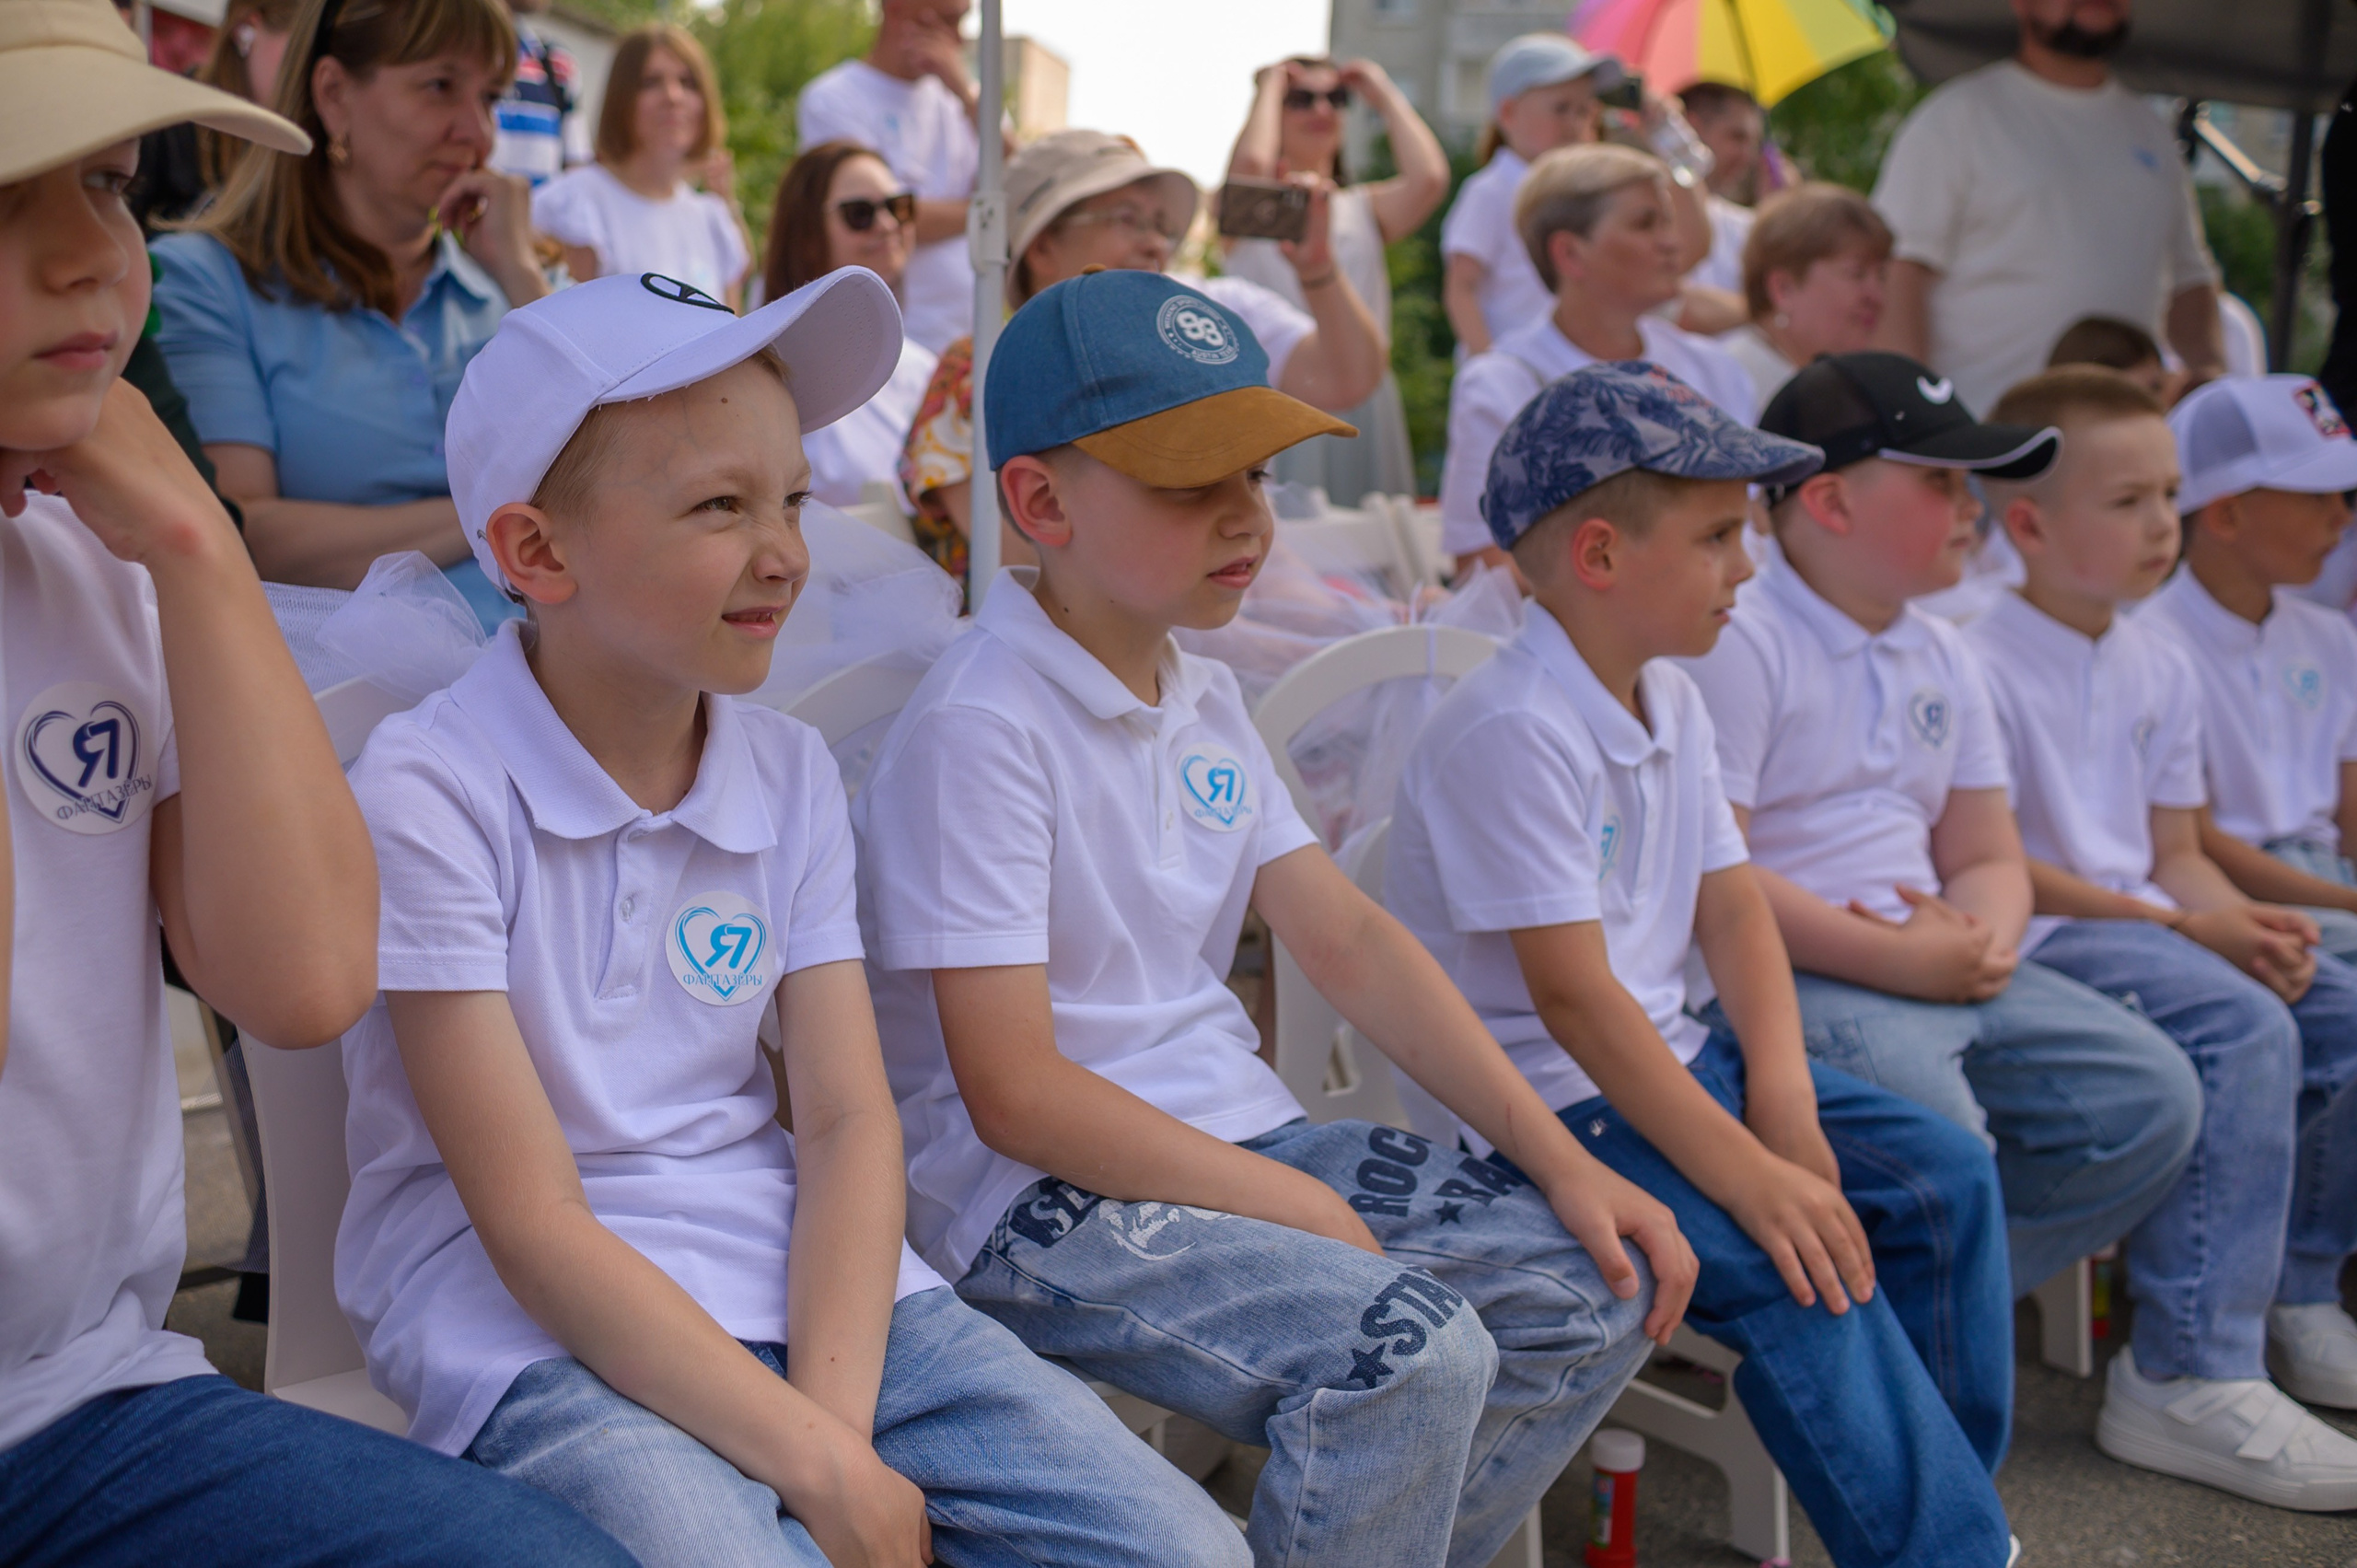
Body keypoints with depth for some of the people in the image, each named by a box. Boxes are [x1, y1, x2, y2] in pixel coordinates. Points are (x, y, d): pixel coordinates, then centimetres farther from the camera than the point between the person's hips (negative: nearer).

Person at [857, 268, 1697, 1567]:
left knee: (1605, 1284, 0)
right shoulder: (979, 729, -16)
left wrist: (1562, 1162, 1)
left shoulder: (1202, 700, 11)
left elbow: (1349, 941, 9)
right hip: (1047, 1199, -8)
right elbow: (1015, 1094, -19)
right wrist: (1296, 1208, -18)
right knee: (1413, 1352, -29)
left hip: (1236, 1140, 9)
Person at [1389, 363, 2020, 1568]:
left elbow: (1731, 905, 8)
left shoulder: (1670, 700, 9)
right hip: (1539, 1105, -9)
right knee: (1797, 1271, -25)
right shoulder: (1514, 732, -21)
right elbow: (1572, 994, -25)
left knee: (1945, 1177, 2)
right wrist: (1744, 1175, -26)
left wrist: (1783, 1105, -7)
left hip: (1665, 1059, 9)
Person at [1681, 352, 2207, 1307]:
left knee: (2152, 1096, -2)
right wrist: (1897, 959, -19)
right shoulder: (1738, 642, -10)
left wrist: (1984, 941, -5)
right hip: (1788, 978, -9)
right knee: (1940, 1136, -33)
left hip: (1938, 968, 9)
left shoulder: (1941, 657, 19)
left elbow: (1986, 857, 20)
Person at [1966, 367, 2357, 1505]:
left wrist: (2246, 924, -7)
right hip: (2037, 944, -9)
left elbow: (2176, 851, 15)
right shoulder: (1982, 668, -12)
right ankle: (2189, 1379, -28)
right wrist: (2185, 929, -18)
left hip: (2147, 923, 9)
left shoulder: (2158, 668, 14)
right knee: (2244, 1029, -30)